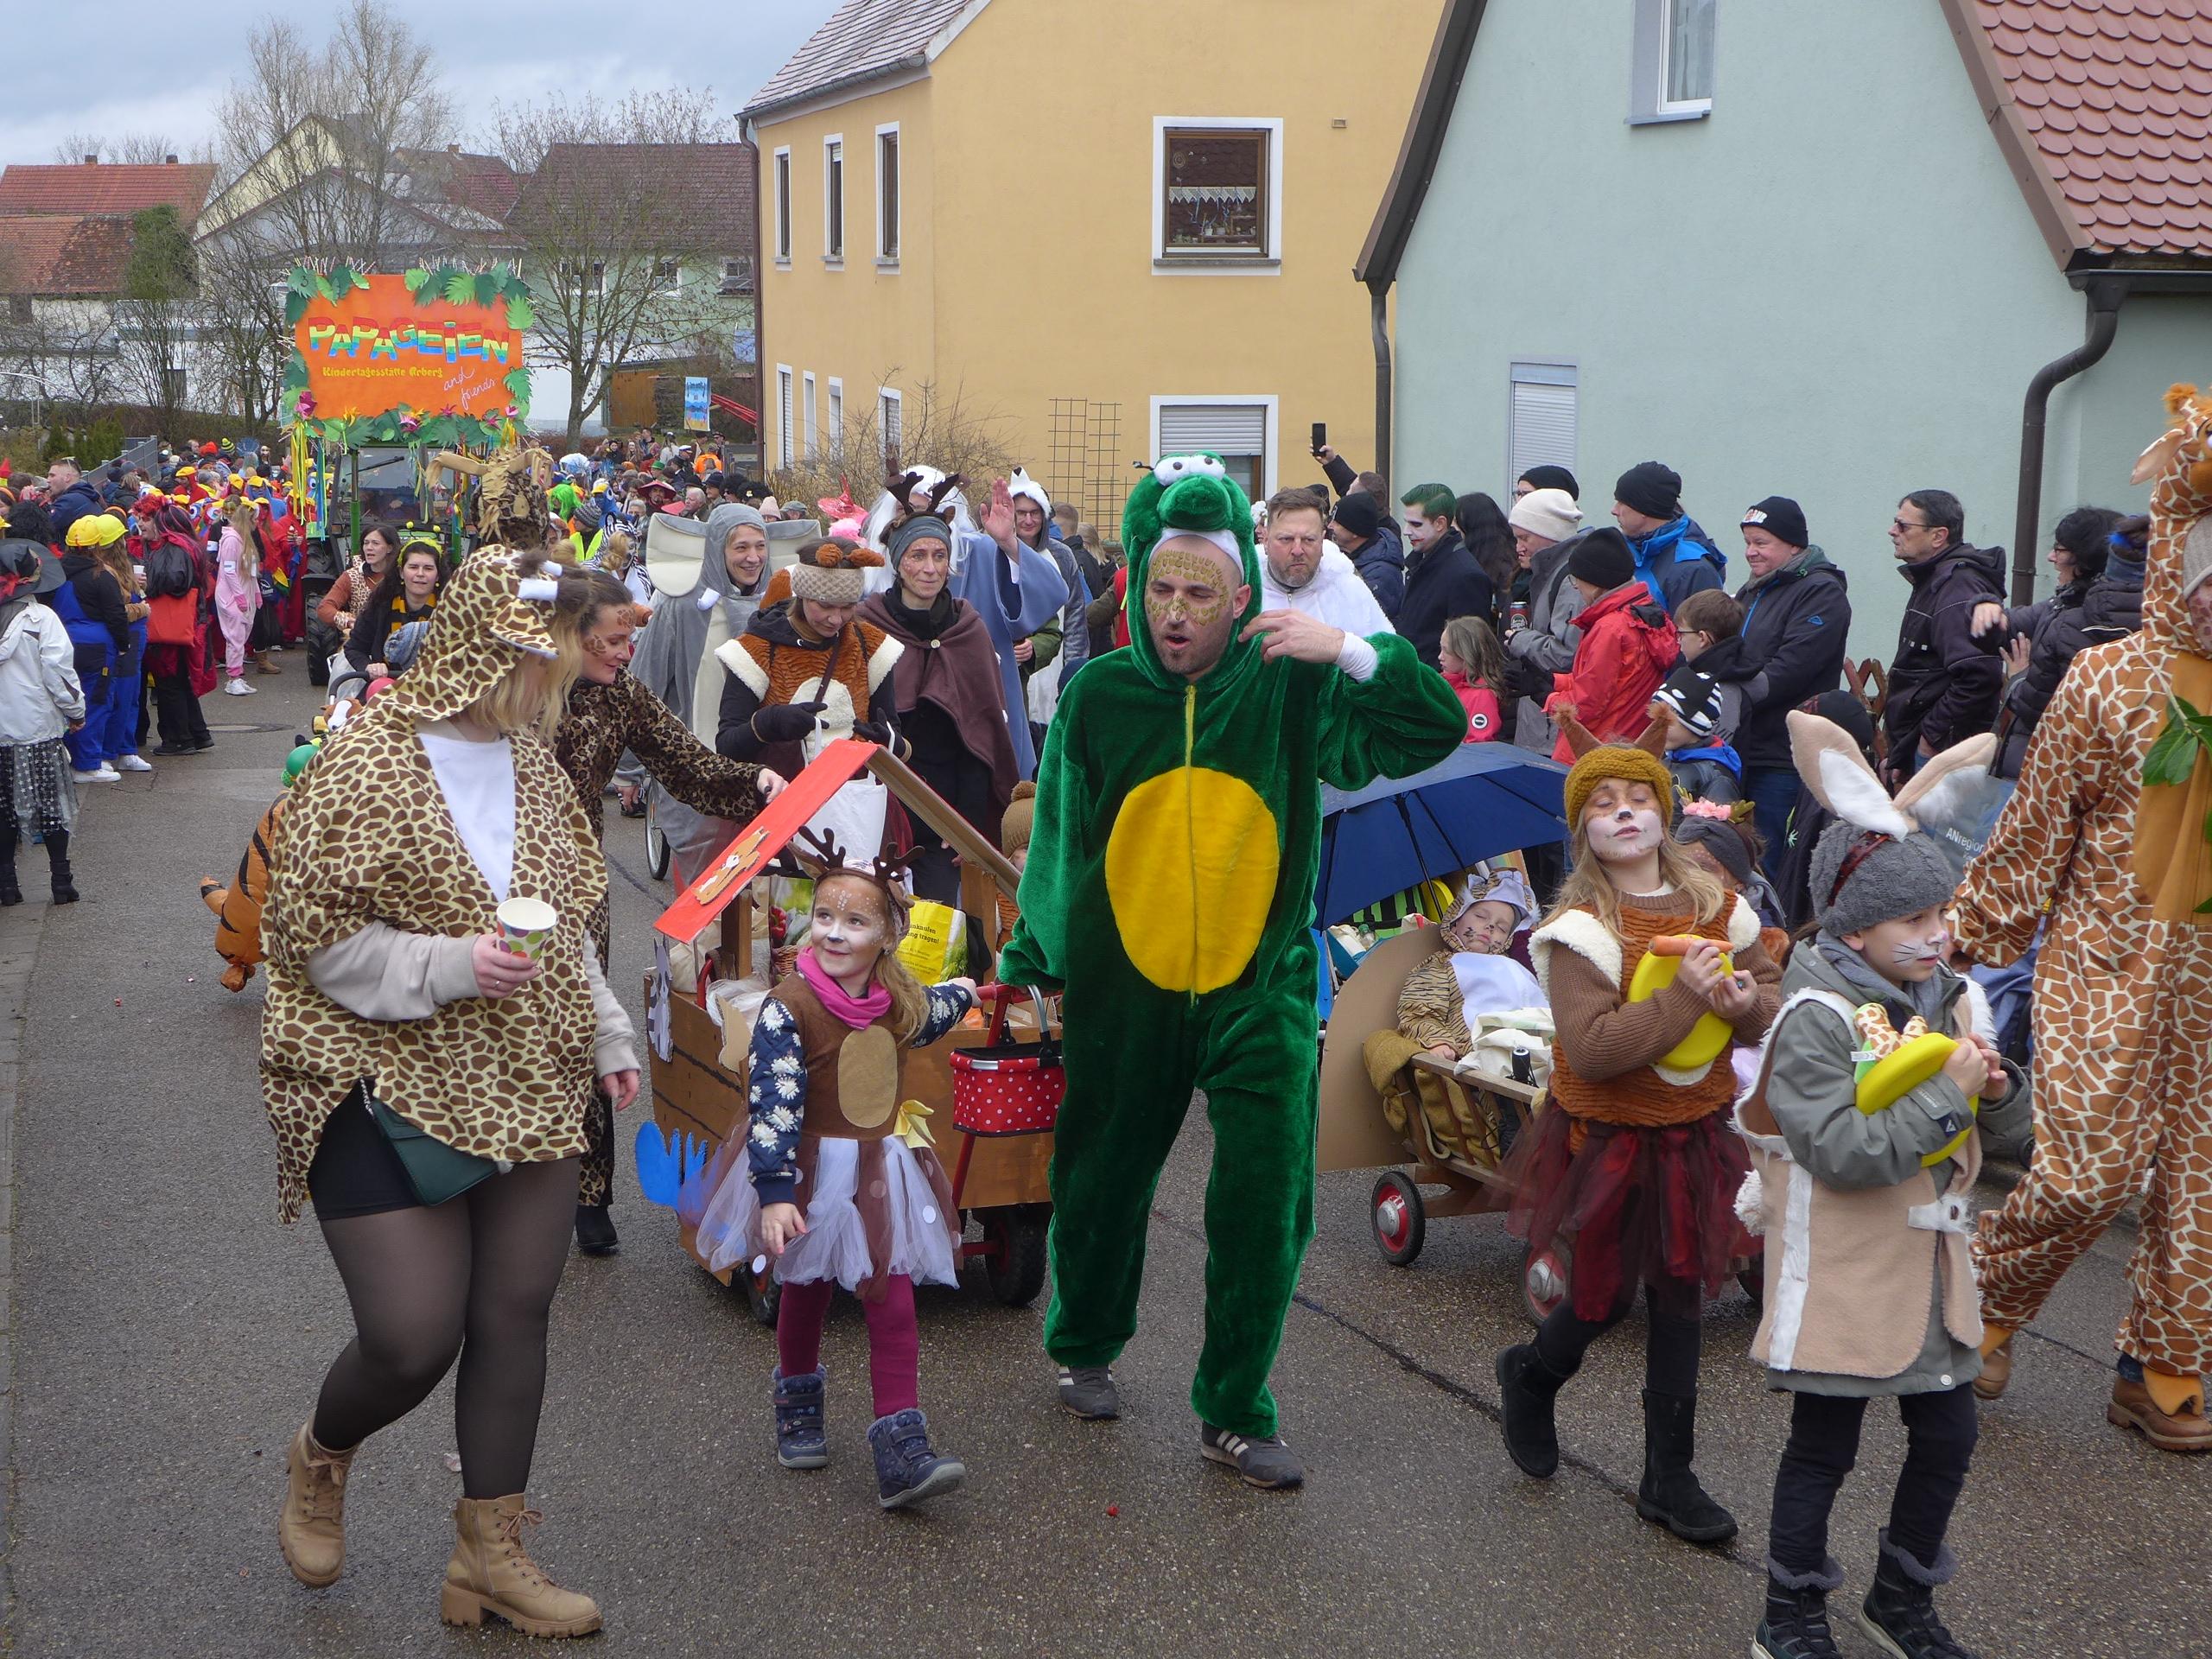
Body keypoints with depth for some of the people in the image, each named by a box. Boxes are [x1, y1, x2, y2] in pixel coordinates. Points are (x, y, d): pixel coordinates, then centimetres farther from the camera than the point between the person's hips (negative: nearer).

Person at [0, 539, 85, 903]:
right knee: (52, 804, 7)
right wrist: (75, 710, 0)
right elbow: (59, 671, -14)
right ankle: (61, 880, 9)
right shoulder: (41, 619, -13)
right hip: (38, 728, -3)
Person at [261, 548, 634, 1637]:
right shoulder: (364, 768, -13)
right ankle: (320, 1459, 30)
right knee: (413, 1338, -6)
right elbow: (306, 934, -13)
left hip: (528, 1089, 6)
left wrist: (606, 1031, 14)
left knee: (514, 1318, 7)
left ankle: (491, 1551, 23)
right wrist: (445, 965, -23)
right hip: (390, 1091, -6)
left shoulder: (531, 759, 8)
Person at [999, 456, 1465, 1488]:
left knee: (1266, 1208, -4)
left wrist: (1353, 652, -23)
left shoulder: (1291, 689, -6)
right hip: (1122, 991, 1)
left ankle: (1233, 1412, 13)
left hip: (1259, 989, -1)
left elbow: (1439, 730, -10)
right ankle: (1083, 1347, 41)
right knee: (1104, 1185, 15)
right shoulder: (1099, 694, -3)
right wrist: (1029, 967, 10)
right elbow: (1056, 842, 6)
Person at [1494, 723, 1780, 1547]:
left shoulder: (1713, 905, 0)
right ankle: (1531, 1373, 39)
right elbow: (1594, 1048, -26)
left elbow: (1770, 995, 8)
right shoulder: (1580, 928, -17)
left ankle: (1670, 1476, 22)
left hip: (1695, 1131, 5)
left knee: (1680, 1295, 10)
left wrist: (1747, 1001, -15)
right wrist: (1684, 995, -28)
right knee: (1605, 1296, 5)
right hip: (1610, 1134, -5)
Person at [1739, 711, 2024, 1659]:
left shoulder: (1954, 998, 4)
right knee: (1824, 1447, 6)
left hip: (1933, 1262, 7)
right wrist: (1945, 1093, -25)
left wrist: (1998, 1087, -10)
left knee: (1948, 1437, 14)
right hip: (1842, 1275, -7)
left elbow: (2002, 1124, 12)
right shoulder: (1816, 1018, -19)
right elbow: (1844, 1153, -27)